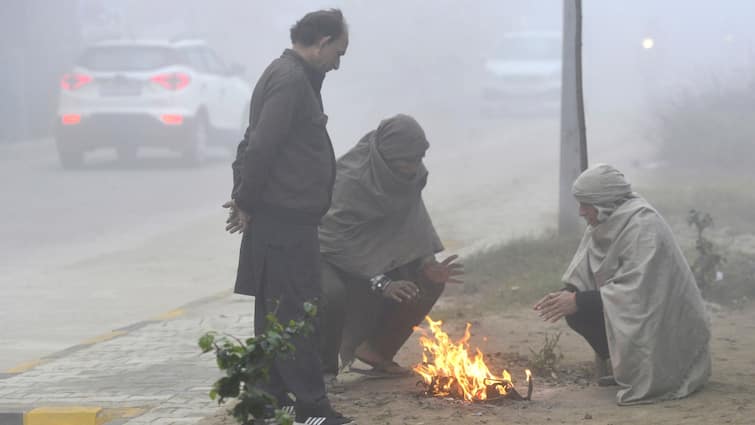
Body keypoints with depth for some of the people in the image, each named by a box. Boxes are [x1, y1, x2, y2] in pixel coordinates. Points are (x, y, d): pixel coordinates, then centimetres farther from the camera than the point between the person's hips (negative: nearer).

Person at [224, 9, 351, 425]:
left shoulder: (291, 76, 18)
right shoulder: (290, 81, -16)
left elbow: (255, 145, 20)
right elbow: (261, 147, -22)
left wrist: (246, 198, 12)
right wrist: (247, 202, -12)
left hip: (283, 220, 10)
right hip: (285, 220, -10)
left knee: (277, 312, 14)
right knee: (296, 314, -7)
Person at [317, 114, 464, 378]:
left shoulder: (410, 177, -7)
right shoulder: (350, 178, -29)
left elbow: (414, 228, -2)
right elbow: (339, 239, -32)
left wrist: (428, 264, -22)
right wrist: (380, 282, -39)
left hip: (376, 257, 7)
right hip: (331, 256, -7)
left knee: (430, 280, -7)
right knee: (332, 293, -38)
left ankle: (379, 351, 5)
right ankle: (323, 367, -13)